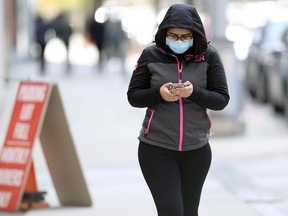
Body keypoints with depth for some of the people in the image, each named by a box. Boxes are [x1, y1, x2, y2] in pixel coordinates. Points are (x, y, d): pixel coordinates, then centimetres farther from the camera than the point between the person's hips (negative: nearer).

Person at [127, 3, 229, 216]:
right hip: (156, 148, -2)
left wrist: (194, 93, -23)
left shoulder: (209, 56, -4)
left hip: (196, 149, 2)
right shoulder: (151, 55, -5)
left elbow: (222, 99, -4)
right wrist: (158, 93, -20)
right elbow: (133, 96, 0)